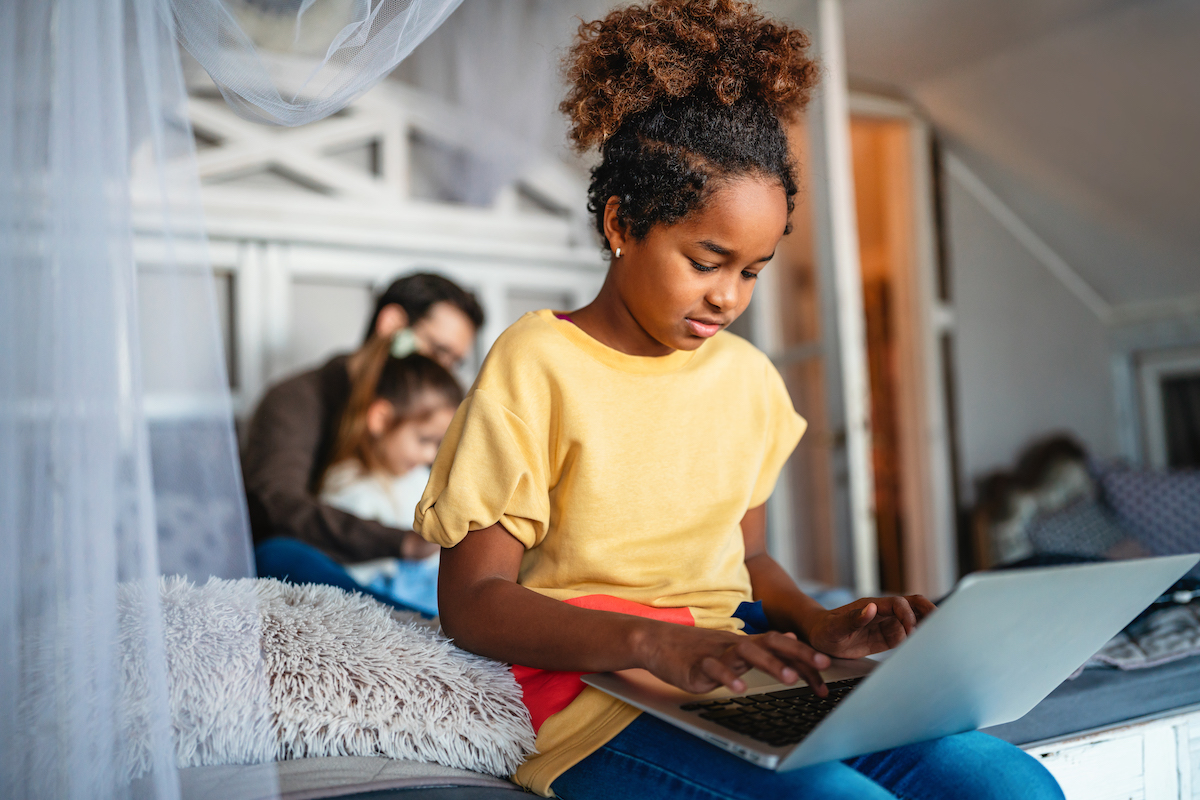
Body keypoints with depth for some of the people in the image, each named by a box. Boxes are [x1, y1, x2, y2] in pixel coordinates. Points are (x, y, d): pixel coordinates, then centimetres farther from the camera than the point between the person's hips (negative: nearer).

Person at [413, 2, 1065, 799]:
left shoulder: (749, 379, 11)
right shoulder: (536, 364, -6)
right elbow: (472, 599, -10)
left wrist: (814, 623, -2)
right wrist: (660, 644, -23)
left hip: (740, 680, 6)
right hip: (590, 694, -5)